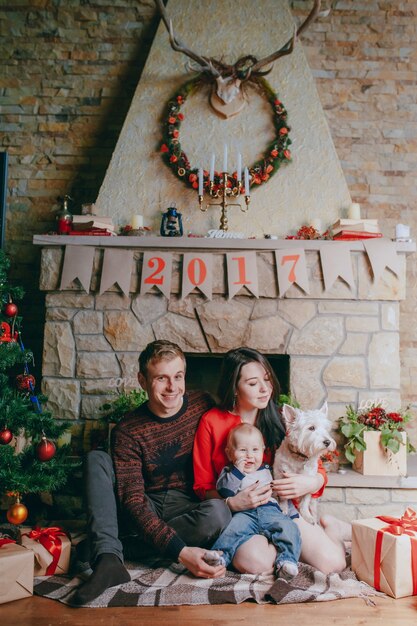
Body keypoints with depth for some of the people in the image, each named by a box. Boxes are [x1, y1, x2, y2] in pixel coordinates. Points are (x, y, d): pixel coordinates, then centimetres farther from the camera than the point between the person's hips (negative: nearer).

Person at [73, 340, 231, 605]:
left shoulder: (203, 405, -4)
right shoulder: (128, 431, -10)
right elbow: (133, 500, -20)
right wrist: (180, 552, -32)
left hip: (190, 509, 0)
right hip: (146, 513, 0)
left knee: (218, 512, -34)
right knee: (97, 458, -17)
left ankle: (124, 546, -20)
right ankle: (108, 557, -34)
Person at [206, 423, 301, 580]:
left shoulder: (269, 471, 27)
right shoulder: (229, 473, 18)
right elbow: (224, 491, -3)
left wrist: (292, 514, 17)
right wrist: (237, 471, -7)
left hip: (271, 511, 3)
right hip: (244, 513, -2)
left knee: (288, 527, -25)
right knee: (235, 526, -34)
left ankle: (287, 561, -34)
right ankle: (221, 554, -40)